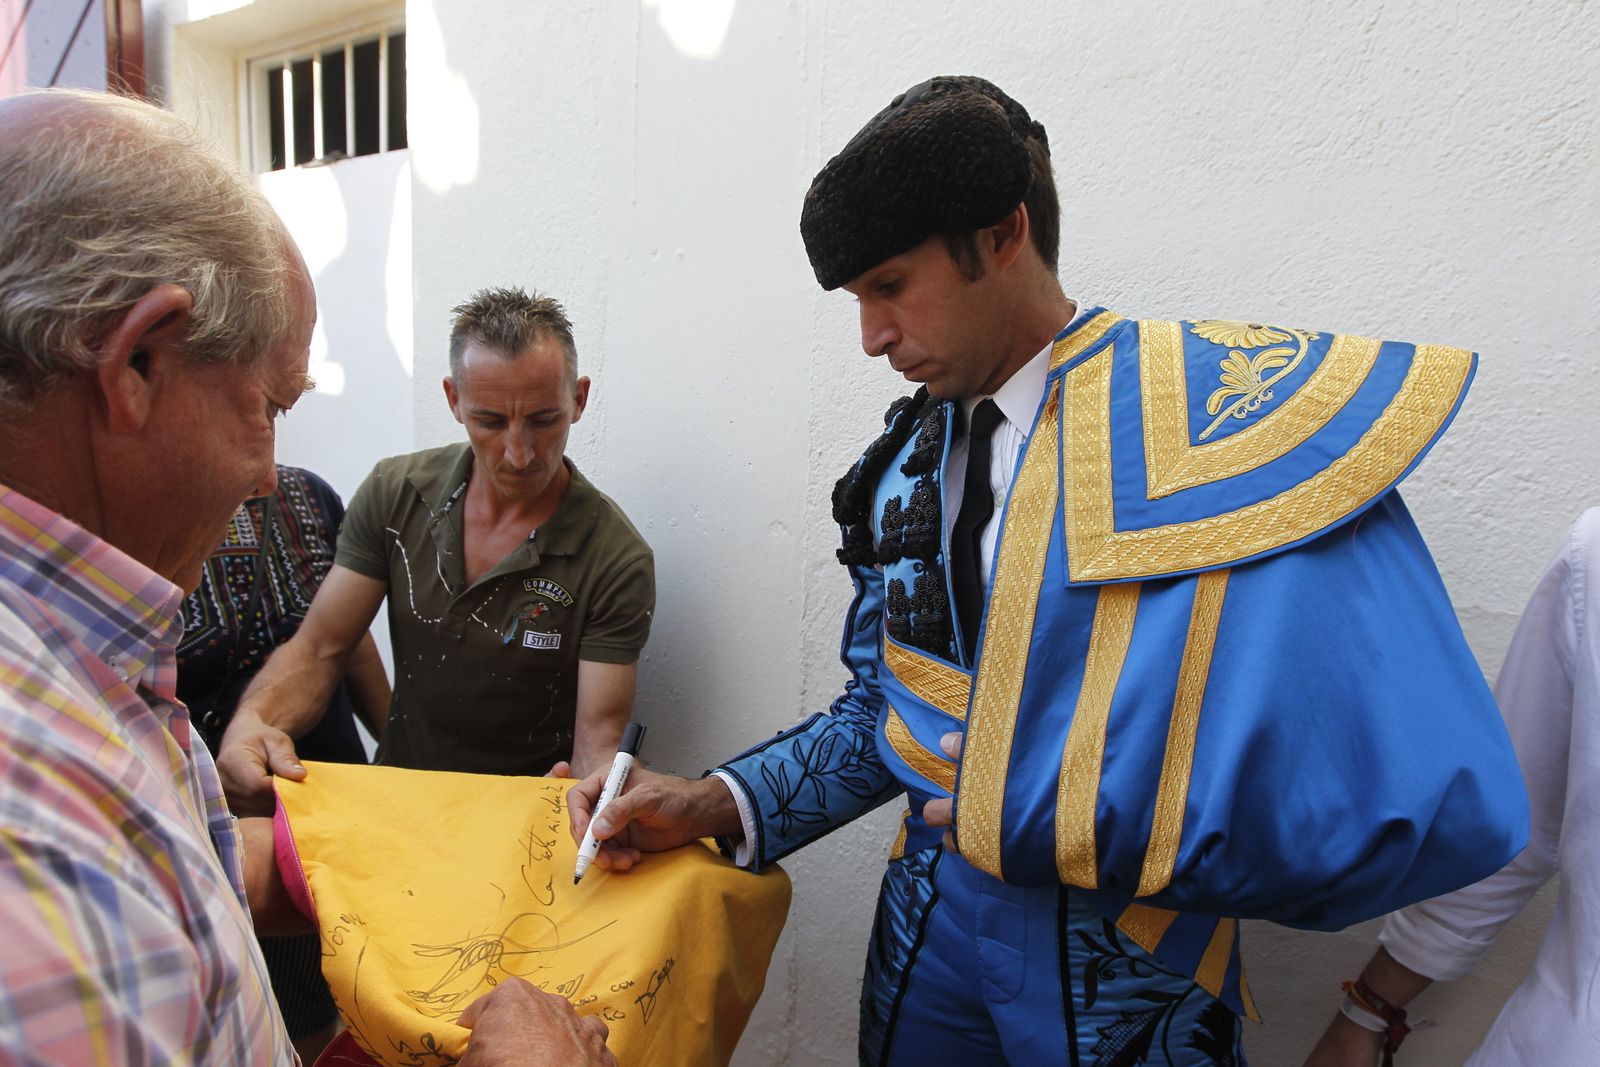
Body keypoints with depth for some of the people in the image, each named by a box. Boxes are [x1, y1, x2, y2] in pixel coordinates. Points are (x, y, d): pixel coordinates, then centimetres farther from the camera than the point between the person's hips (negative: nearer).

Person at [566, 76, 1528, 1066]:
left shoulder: (1240, 419, -22)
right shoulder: (907, 466, 1)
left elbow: (1438, 804, -29)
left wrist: (1061, 822, -22)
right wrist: (712, 804, -6)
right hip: (926, 942, 6)